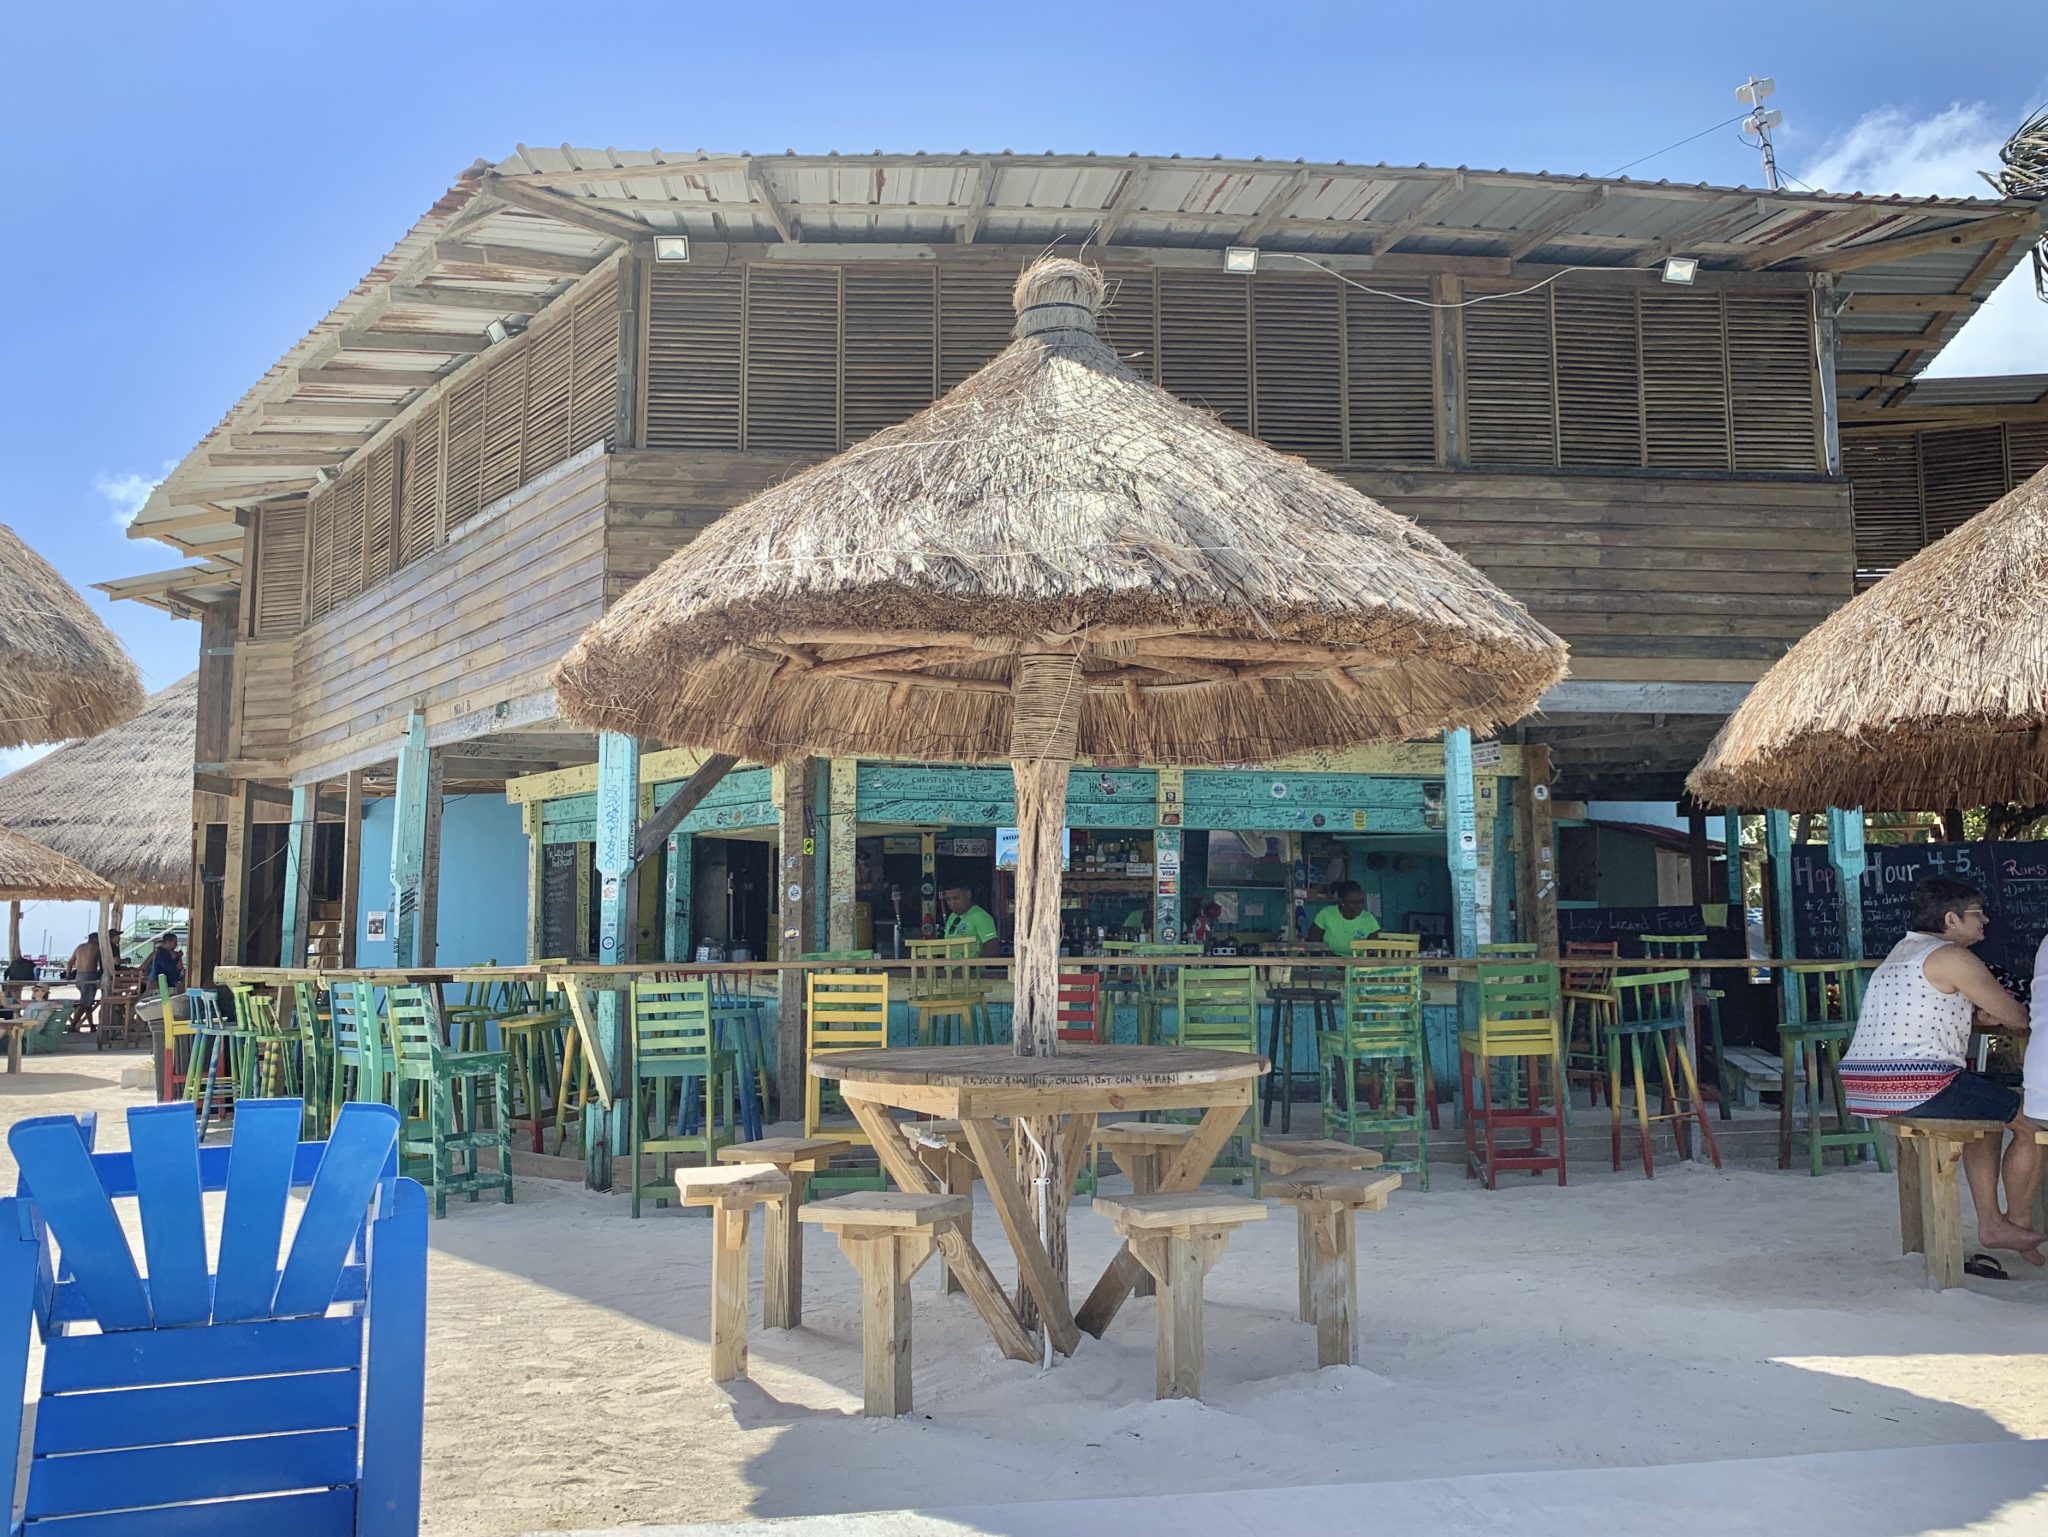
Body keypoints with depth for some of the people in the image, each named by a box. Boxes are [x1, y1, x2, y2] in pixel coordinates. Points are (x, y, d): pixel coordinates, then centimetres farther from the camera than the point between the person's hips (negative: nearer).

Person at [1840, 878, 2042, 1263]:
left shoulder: (1902, 950, 21)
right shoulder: (1952, 957, -7)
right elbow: (2016, 1017, -3)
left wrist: (1981, 1011, 17)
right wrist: (2021, 1023, 20)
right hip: (1919, 1087, -9)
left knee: (1989, 1114, 31)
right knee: (2032, 1122, 7)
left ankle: (1990, 1222, 31)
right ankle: (2017, 1225, 22)